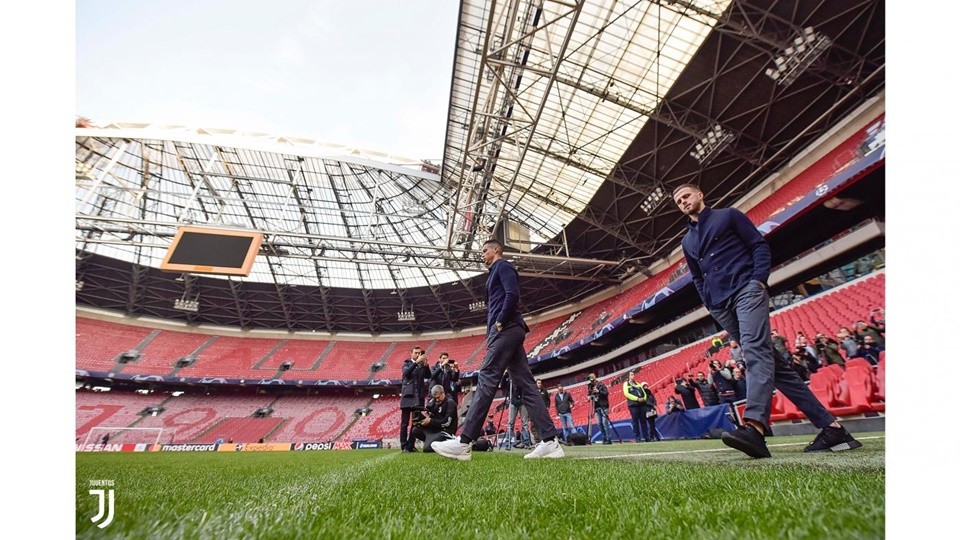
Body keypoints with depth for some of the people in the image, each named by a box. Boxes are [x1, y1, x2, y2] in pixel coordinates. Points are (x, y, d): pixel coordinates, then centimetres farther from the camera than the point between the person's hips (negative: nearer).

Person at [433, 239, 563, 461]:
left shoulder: (502, 266, 2)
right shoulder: (497, 272, 30)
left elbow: (513, 294, -15)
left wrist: (500, 322, -13)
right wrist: (493, 334, 15)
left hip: (506, 330, -10)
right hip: (510, 332, 10)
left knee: (486, 380, -14)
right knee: (526, 385, 2)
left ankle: (463, 443, -14)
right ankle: (550, 441, 0)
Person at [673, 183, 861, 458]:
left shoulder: (728, 215, 12)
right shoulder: (687, 241, 23)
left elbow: (759, 245, 5)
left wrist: (760, 279, -8)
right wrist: (710, 304, 10)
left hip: (747, 289, -5)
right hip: (721, 307, 6)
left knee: (755, 349, -26)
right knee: (771, 361, 3)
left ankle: (754, 427, -40)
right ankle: (829, 425, 7)